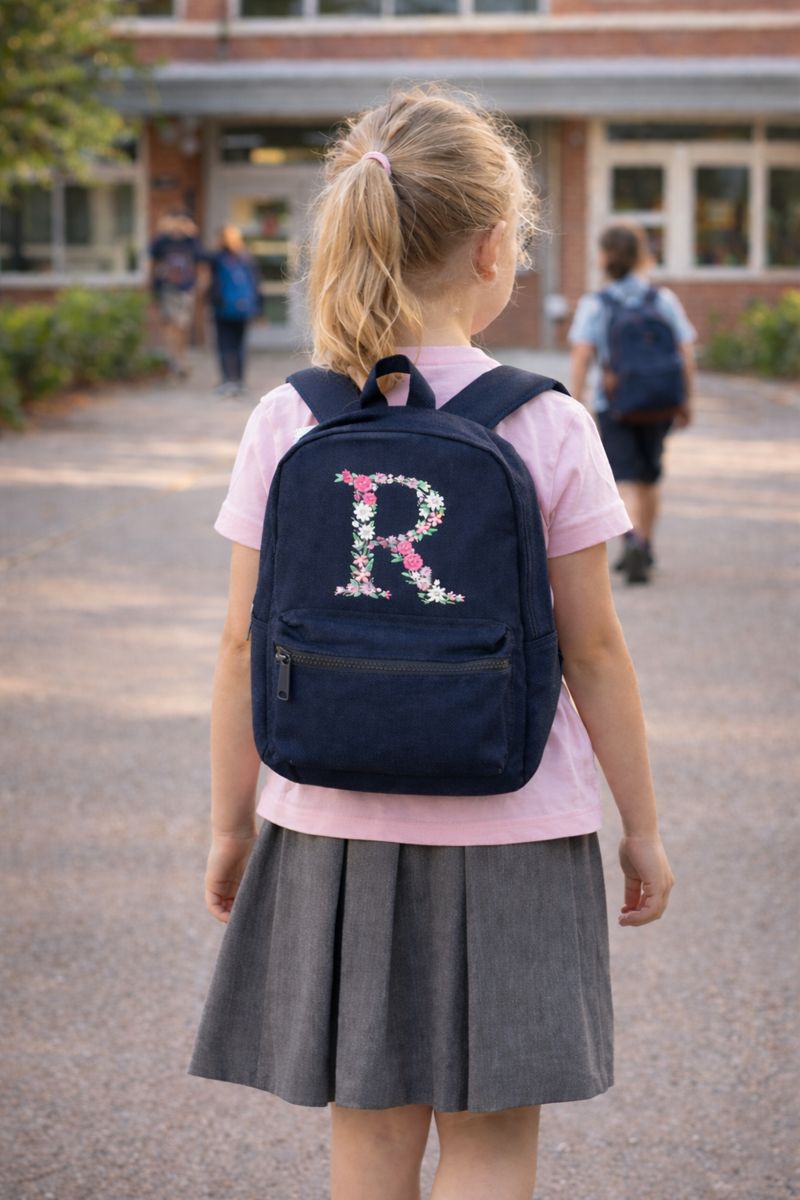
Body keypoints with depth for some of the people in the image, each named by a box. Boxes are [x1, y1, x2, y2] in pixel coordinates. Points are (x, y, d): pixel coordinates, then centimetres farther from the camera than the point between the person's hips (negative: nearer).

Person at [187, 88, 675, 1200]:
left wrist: (231, 822, 10)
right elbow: (595, 652, -6)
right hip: (510, 826, -2)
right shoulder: (550, 428, -10)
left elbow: (246, 649, -2)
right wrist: (641, 824, 6)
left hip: (335, 825, 2)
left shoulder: (286, 424, -5)